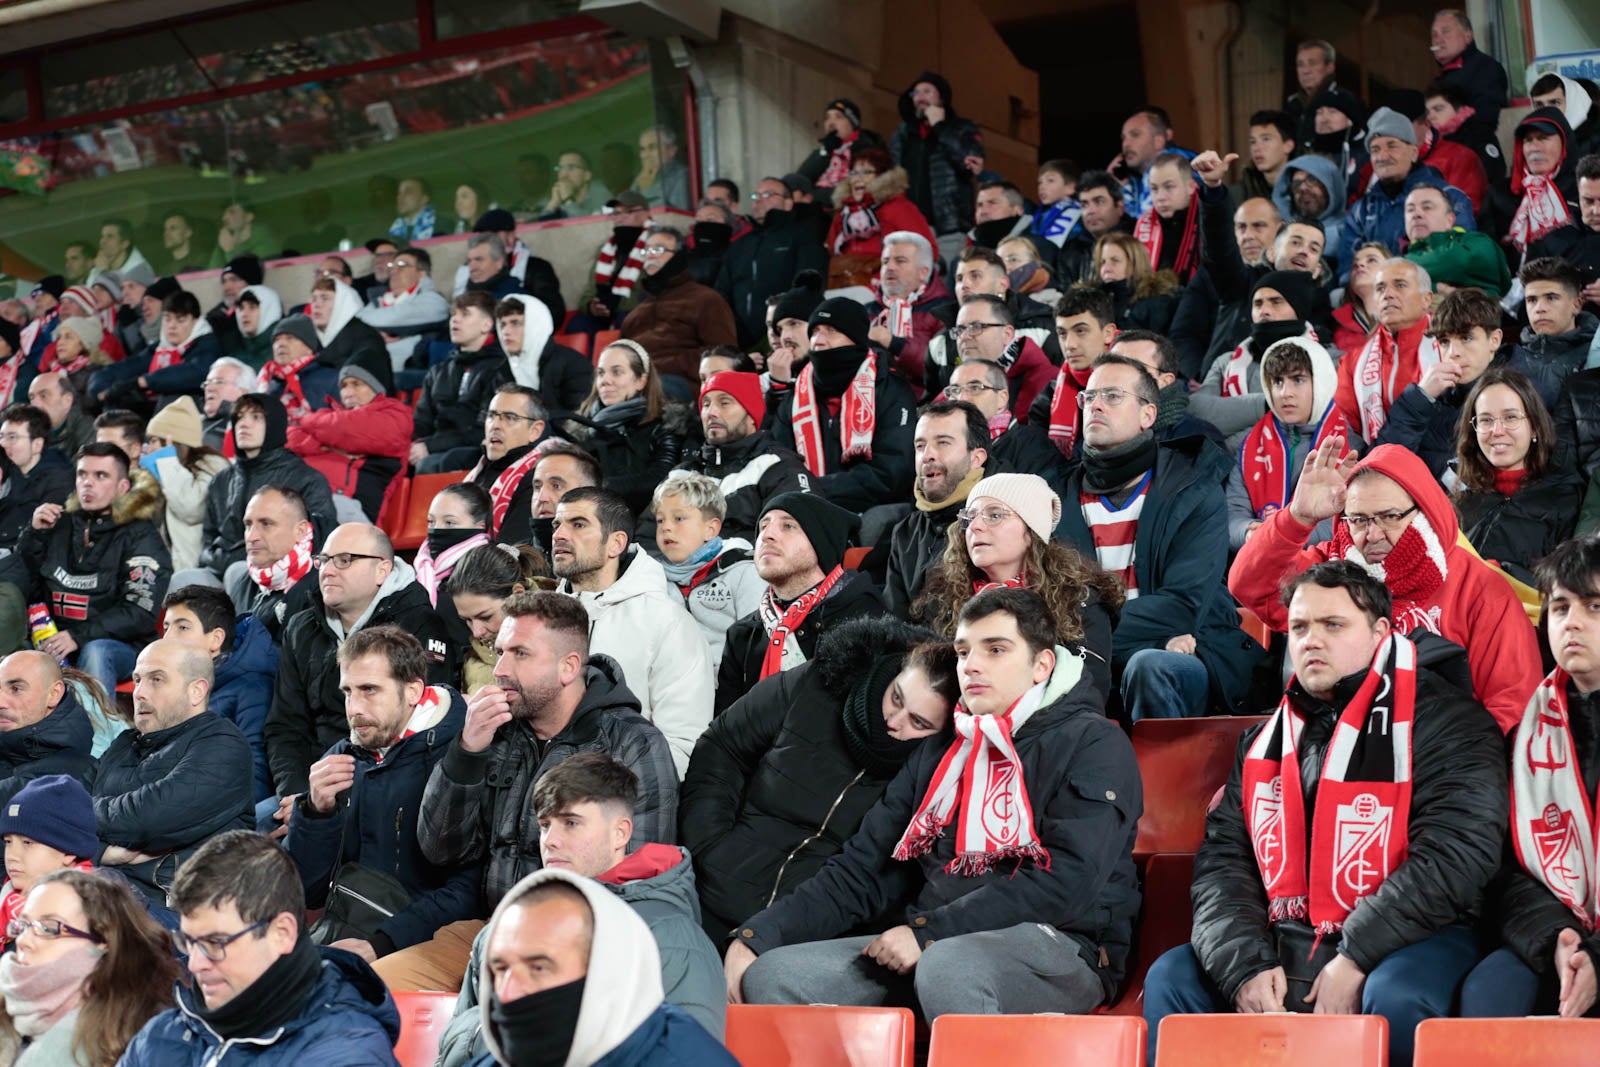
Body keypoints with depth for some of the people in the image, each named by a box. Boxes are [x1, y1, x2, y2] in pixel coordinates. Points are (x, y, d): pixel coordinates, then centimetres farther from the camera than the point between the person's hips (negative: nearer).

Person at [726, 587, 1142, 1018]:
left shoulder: (1092, 743, 0)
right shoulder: (939, 753, 21)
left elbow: (1066, 882, -14)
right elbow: (861, 871, 17)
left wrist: (927, 932, -16)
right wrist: (754, 935, 2)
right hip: (925, 949, 6)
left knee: (949, 967, -39)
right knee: (770, 975, -13)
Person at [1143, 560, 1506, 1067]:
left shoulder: (1445, 721, -3)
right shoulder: (1264, 742, 16)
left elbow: (1456, 854, -15)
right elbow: (1223, 862, 10)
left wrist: (1355, 961, -21)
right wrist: (1245, 966, -10)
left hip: (1399, 944, -5)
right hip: (1285, 944, 5)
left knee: (1395, 998, -36)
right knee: (1171, 977, -11)